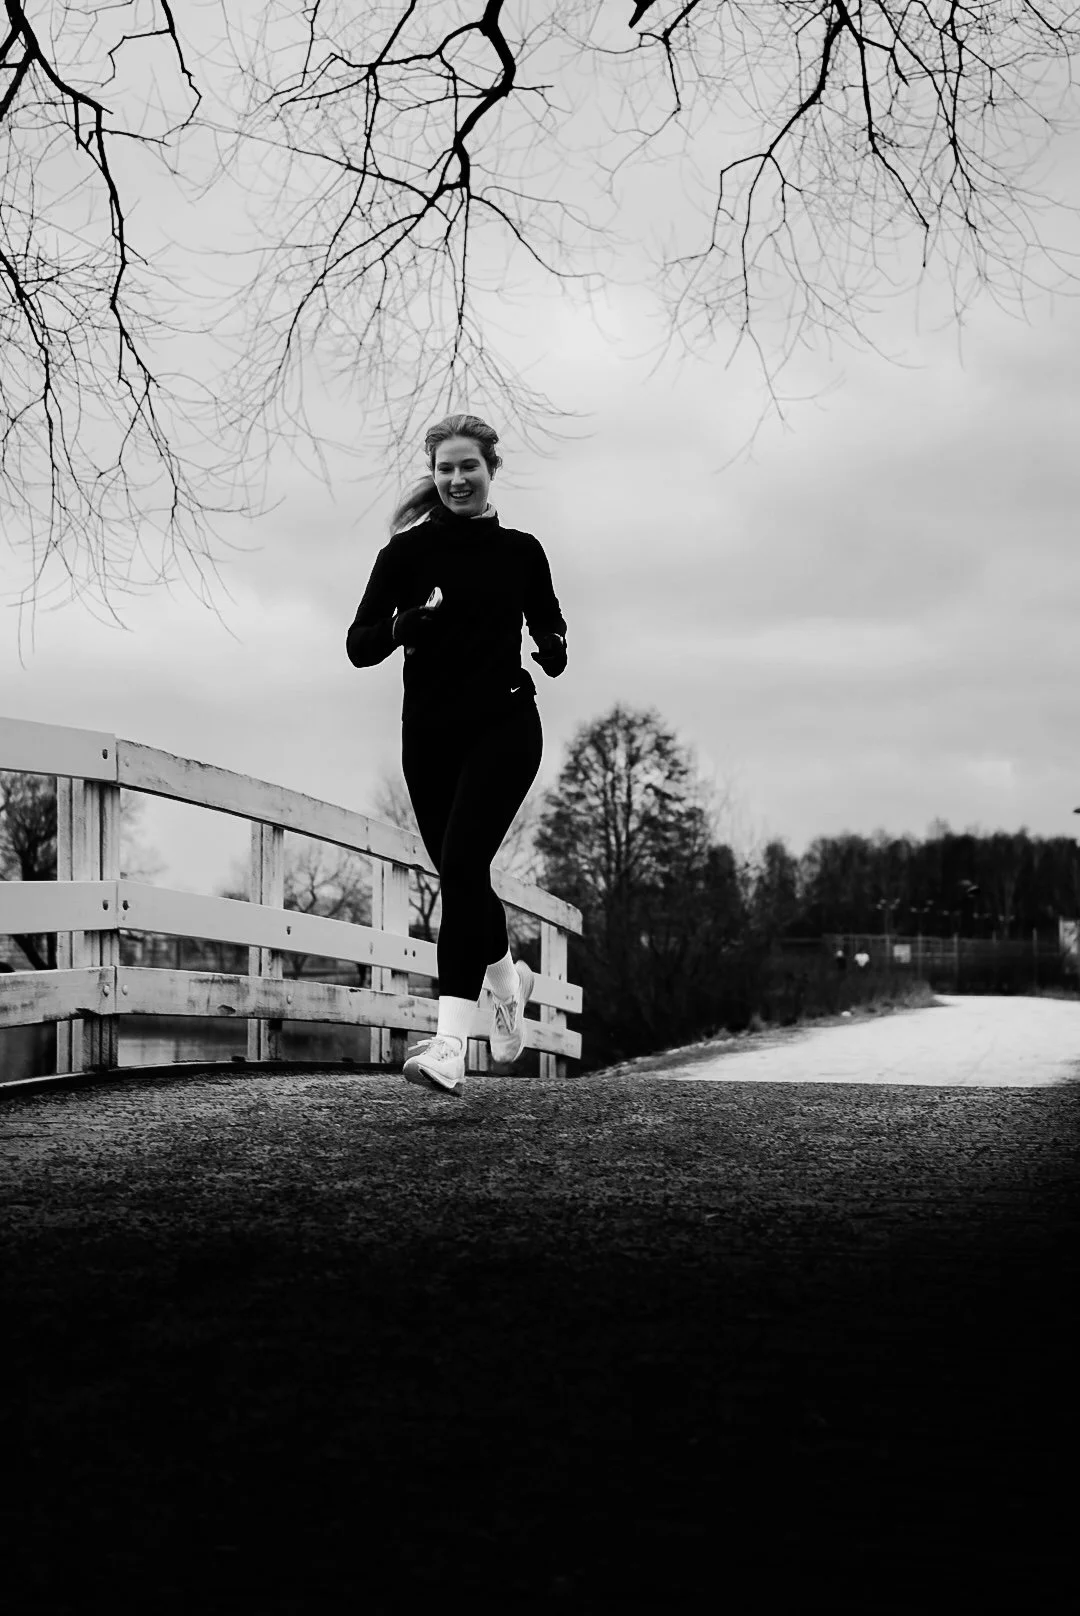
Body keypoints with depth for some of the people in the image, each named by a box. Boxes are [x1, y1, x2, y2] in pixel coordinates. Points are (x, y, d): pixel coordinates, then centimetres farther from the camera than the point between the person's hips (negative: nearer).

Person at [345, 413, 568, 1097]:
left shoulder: (521, 551, 6)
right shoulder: (408, 550, 2)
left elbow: (548, 625, 20)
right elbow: (359, 645, -4)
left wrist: (553, 650, -3)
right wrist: (408, 624, -24)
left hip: (504, 726, -2)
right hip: (431, 732, 2)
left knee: (461, 862, -18)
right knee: (459, 874, 10)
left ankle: (450, 1044, -23)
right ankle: (508, 977, 43)